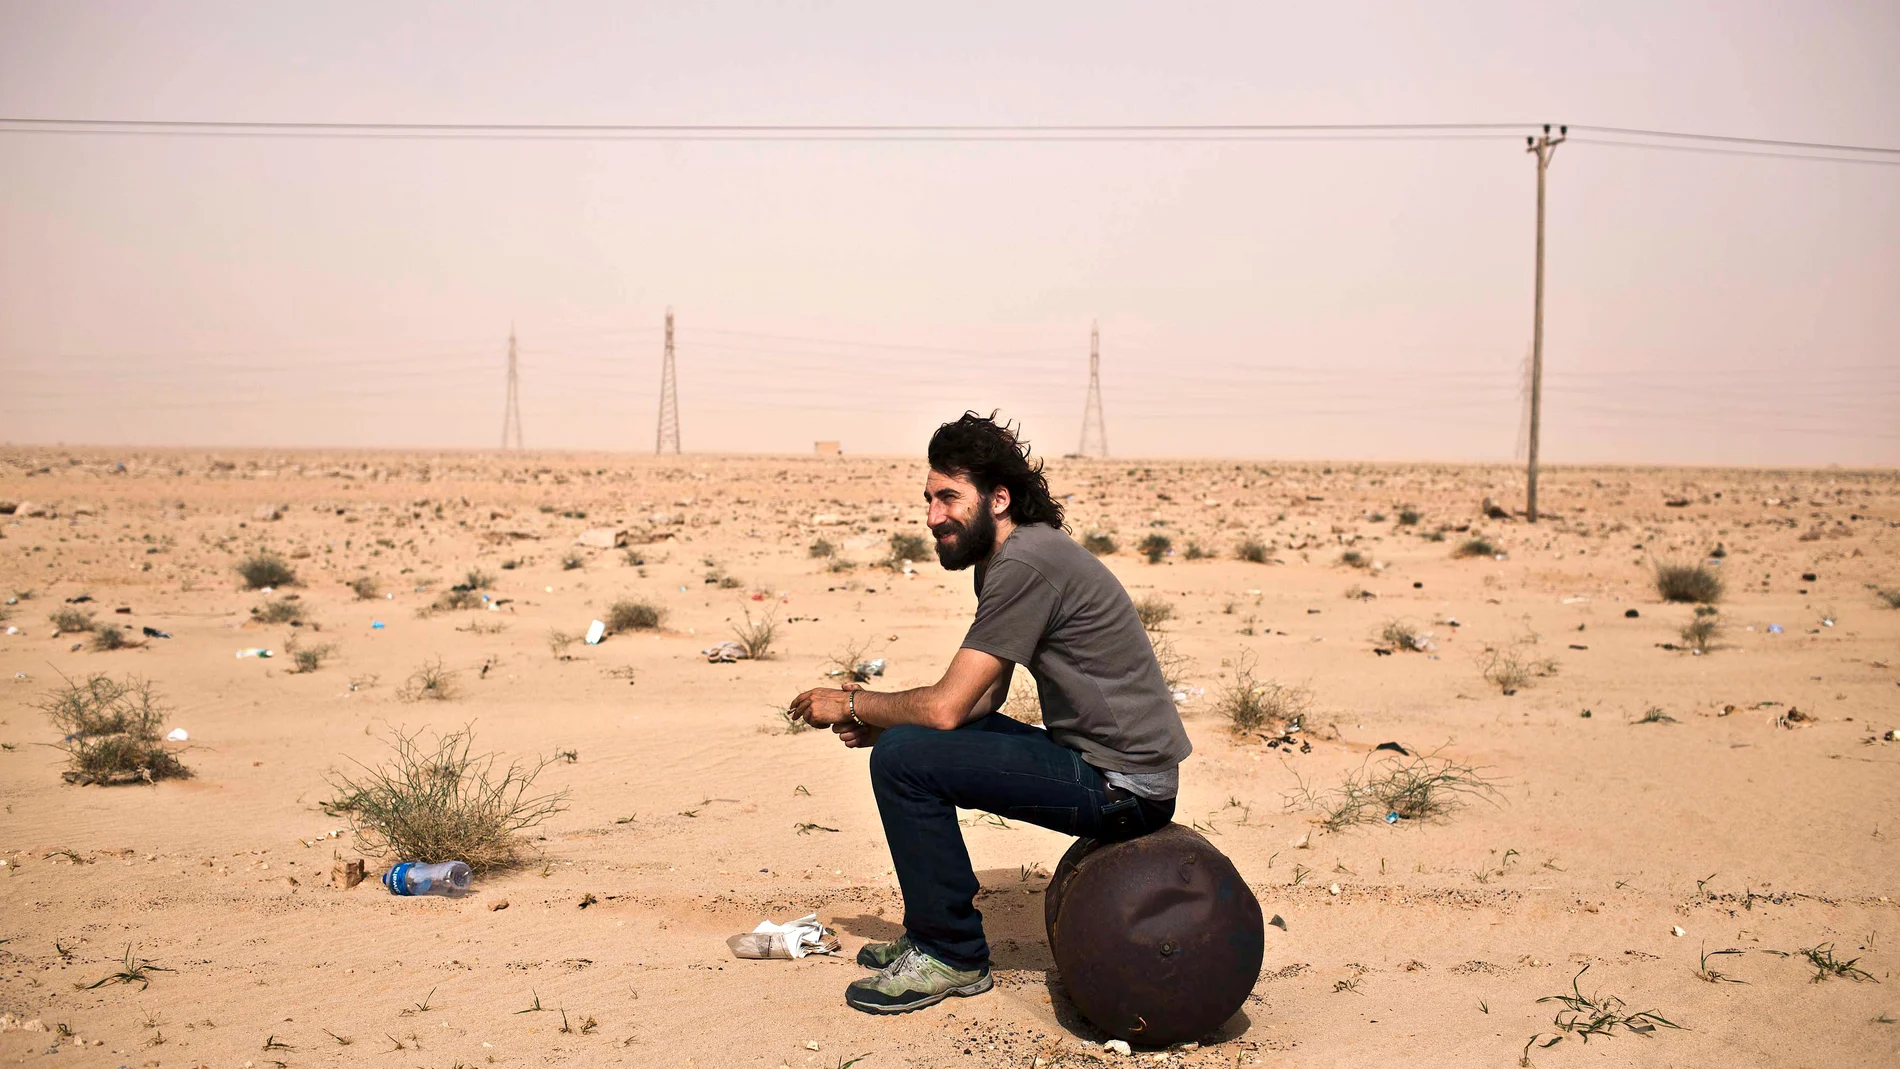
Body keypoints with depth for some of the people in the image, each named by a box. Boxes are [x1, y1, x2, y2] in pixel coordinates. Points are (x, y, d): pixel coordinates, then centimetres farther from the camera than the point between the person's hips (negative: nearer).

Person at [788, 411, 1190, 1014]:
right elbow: (983, 699, 18)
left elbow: (946, 707, -21)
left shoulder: (1027, 563, -20)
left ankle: (952, 955, -1)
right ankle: (932, 931, 25)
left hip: (1122, 788, -10)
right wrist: (874, 717, 4)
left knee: (904, 757, -16)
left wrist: (851, 705, -4)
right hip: (1099, 765, 10)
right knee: (912, 737, 17)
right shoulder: (1003, 560, 12)